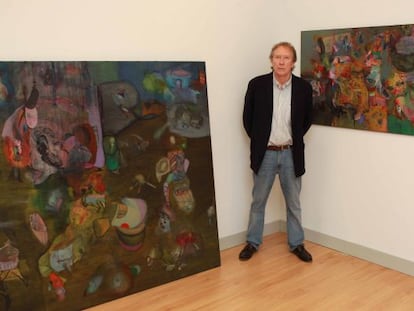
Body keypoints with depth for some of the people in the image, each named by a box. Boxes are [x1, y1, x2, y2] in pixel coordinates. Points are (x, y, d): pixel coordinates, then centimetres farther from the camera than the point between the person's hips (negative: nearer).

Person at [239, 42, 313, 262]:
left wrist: (295, 139, 5)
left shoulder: (303, 88, -6)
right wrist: (257, 140, 2)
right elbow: (247, 117, 2)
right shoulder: (257, 85, -9)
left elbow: (307, 119, 9)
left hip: (291, 154, 1)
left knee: (294, 202, 13)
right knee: (258, 201, 12)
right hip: (265, 153, -1)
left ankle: (296, 244, 28)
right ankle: (252, 242, 27)